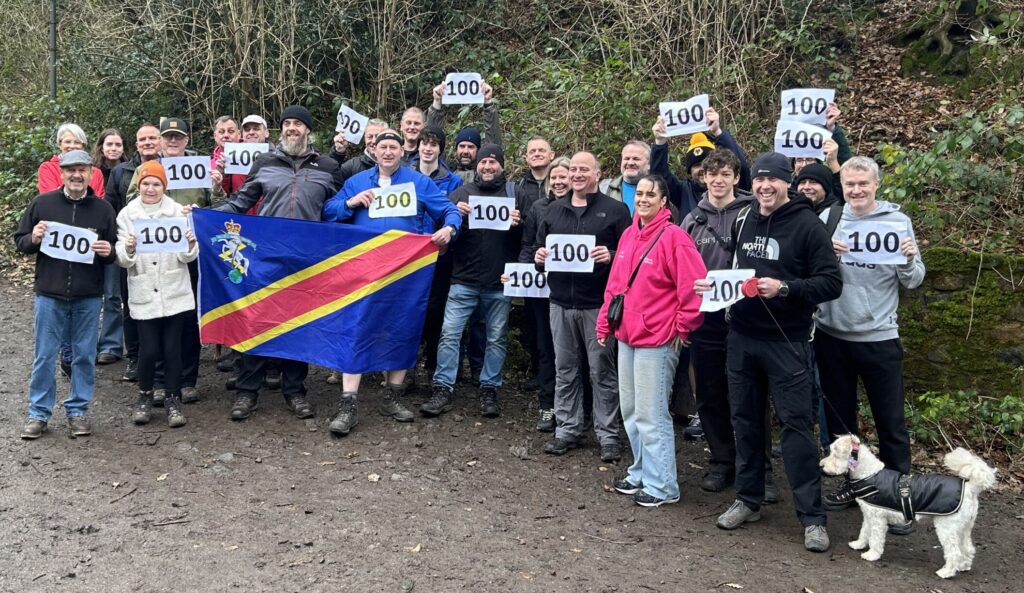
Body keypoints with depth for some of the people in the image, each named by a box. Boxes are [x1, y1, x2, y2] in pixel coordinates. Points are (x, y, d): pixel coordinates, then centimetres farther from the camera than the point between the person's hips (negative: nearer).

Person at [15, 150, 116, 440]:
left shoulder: (103, 208, 4)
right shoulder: (42, 203, 2)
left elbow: (114, 252, 9)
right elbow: (19, 242, 7)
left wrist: (109, 251, -14)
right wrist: (34, 238, -14)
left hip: (88, 297, 1)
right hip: (49, 294, -1)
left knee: (84, 355, 7)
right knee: (44, 355, 5)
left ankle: (78, 411, 20)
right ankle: (39, 413, 17)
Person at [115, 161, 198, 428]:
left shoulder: (177, 212, 1)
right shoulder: (127, 215, 2)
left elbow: (188, 257, 1)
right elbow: (121, 260, -1)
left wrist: (190, 243, -20)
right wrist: (128, 249, -22)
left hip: (175, 293, 0)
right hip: (143, 294, 0)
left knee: (172, 348, 4)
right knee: (148, 349, -1)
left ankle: (173, 399, 19)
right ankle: (145, 396, 21)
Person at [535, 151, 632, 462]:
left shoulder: (615, 210, 0)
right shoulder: (555, 209, 14)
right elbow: (538, 247, 19)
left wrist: (611, 256, -22)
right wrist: (539, 257, -3)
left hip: (598, 304, -4)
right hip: (561, 302, 5)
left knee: (603, 371, 2)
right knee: (565, 370, 11)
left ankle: (608, 435, 11)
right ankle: (567, 430, 22)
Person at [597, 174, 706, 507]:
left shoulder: (673, 237, -13)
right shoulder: (628, 235, 11)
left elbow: (694, 286, -17)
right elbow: (614, 284, 16)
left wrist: (683, 327, -11)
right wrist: (605, 324, 14)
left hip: (657, 340, -8)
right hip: (626, 336, 8)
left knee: (651, 415, -4)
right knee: (630, 411, 16)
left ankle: (662, 485, 7)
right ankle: (641, 473, 30)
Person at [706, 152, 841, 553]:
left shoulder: (807, 225, -8)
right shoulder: (744, 222, 11)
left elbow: (831, 283, -13)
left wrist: (784, 289, -25)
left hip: (786, 341, -6)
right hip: (741, 337, 6)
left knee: (796, 424, -4)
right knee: (746, 420, 13)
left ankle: (812, 517, 4)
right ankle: (748, 500, 27)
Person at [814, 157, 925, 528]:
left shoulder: (898, 221, -1)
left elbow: (913, 281, 1)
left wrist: (909, 261, -20)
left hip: (879, 337, -2)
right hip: (831, 334, 2)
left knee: (890, 421, 3)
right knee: (839, 415, 14)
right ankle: (851, 482, 30)